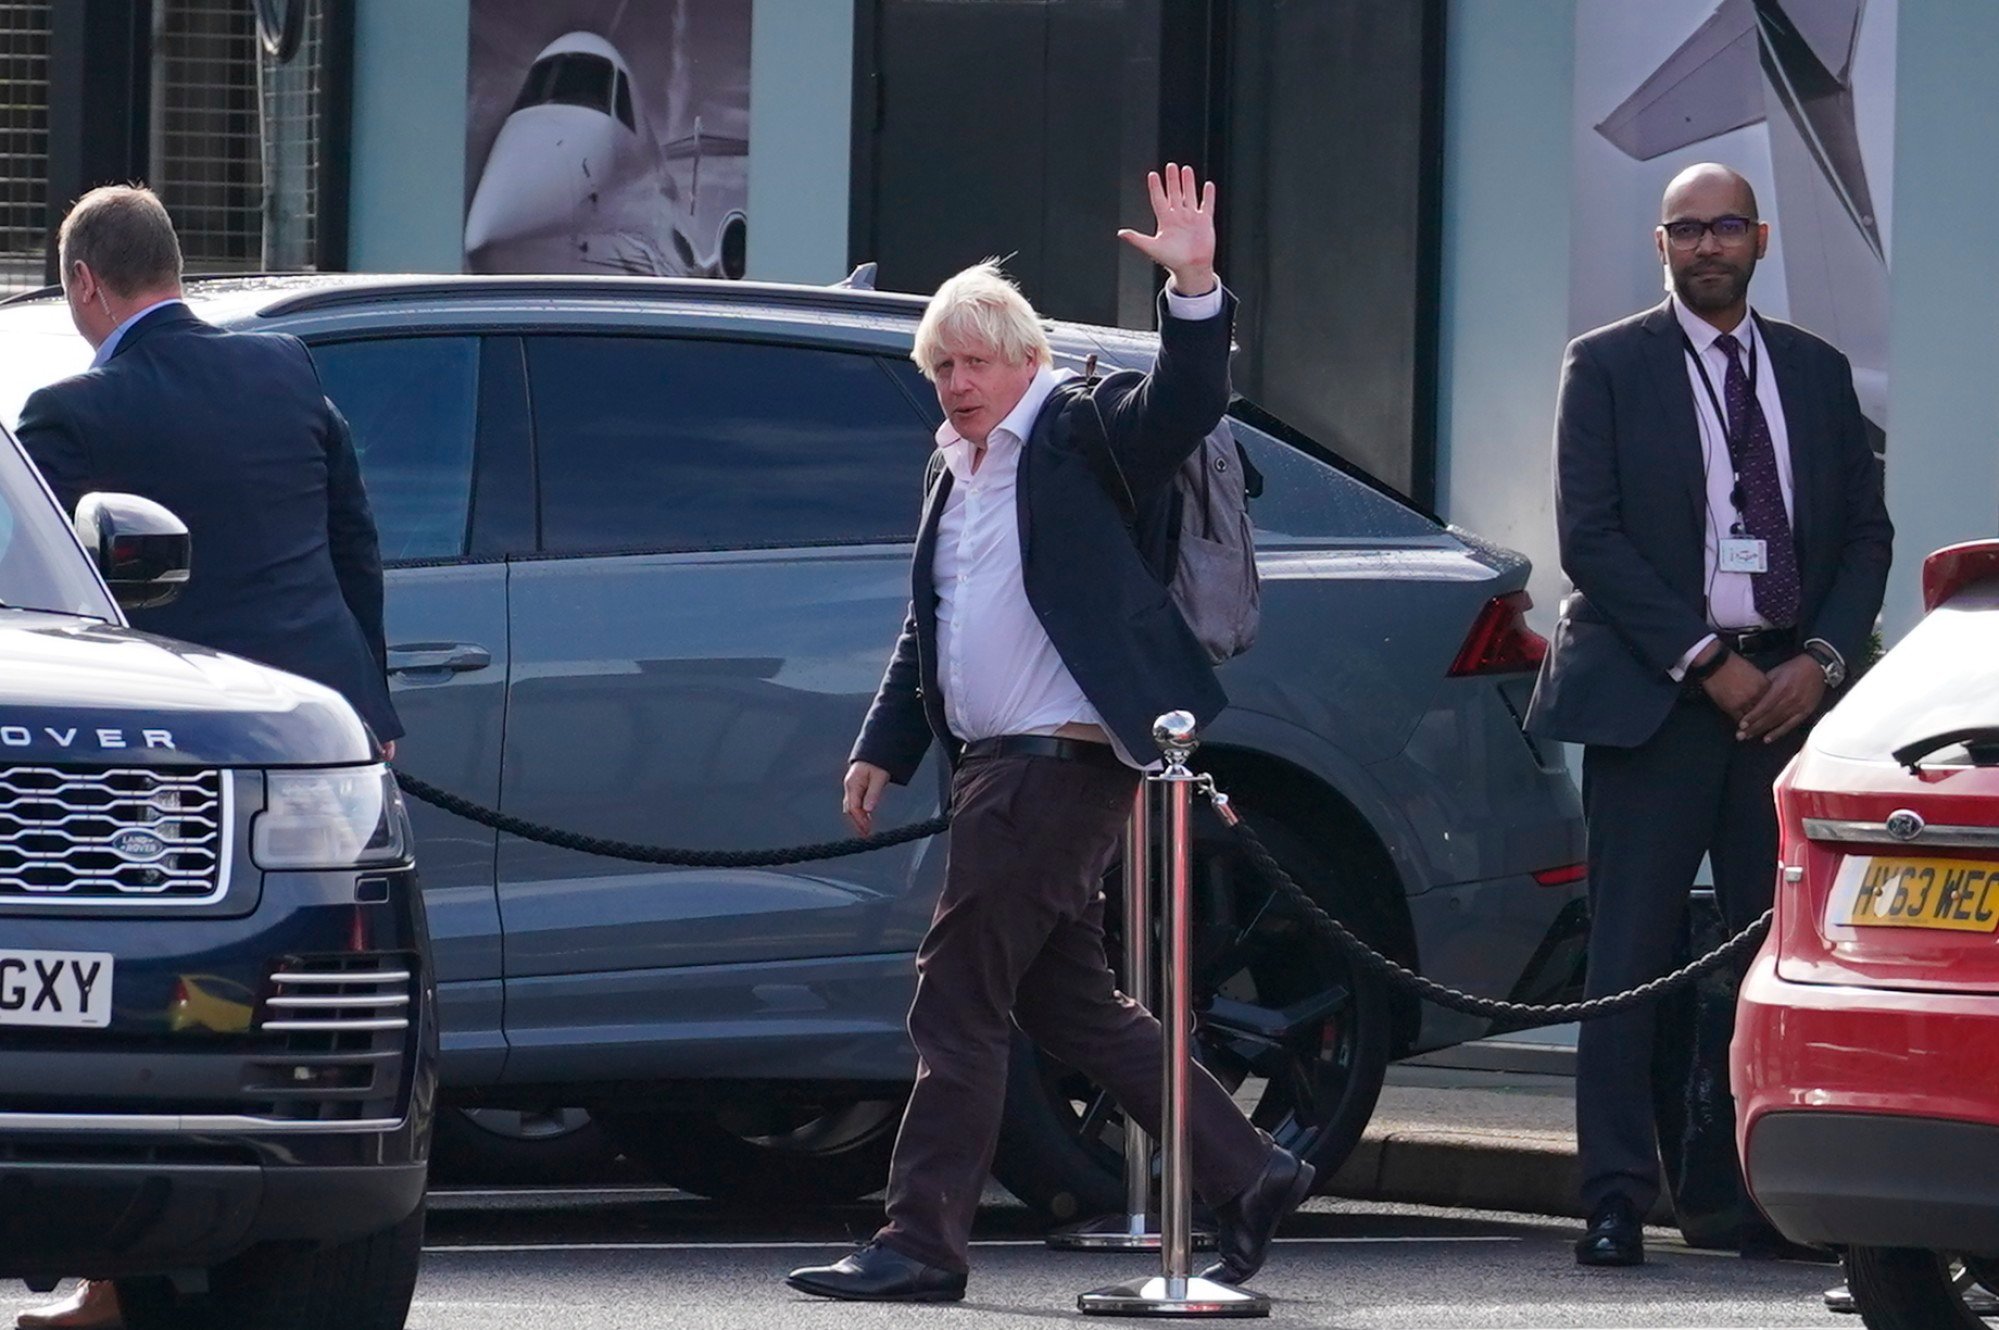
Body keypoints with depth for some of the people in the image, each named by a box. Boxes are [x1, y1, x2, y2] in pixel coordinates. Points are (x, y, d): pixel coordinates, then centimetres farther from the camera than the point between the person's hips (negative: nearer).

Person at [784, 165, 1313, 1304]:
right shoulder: (958, 465, 20)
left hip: (1062, 762, -10)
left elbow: (1182, 407, -25)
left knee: (959, 1001, -9)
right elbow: (928, 630, 27)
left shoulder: (1081, 431, -6)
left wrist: (1195, 291, -40)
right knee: (1070, 1004, 13)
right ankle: (1249, 1177, 19)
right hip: (1001, 767, 10)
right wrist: (885, 748, 24)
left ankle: (923, 1243, -5)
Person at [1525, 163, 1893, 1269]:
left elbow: (1865, 532, 13)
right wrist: (1707, 664, -10)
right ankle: (1615, 1204, -6)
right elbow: (1589, 534, -4)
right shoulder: (1608, 367, 4)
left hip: (1788, 691, 3)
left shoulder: (1817, 374, 15)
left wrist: (1819, 661, -4)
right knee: (1629, 957, -6)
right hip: (1654, 695, -3)